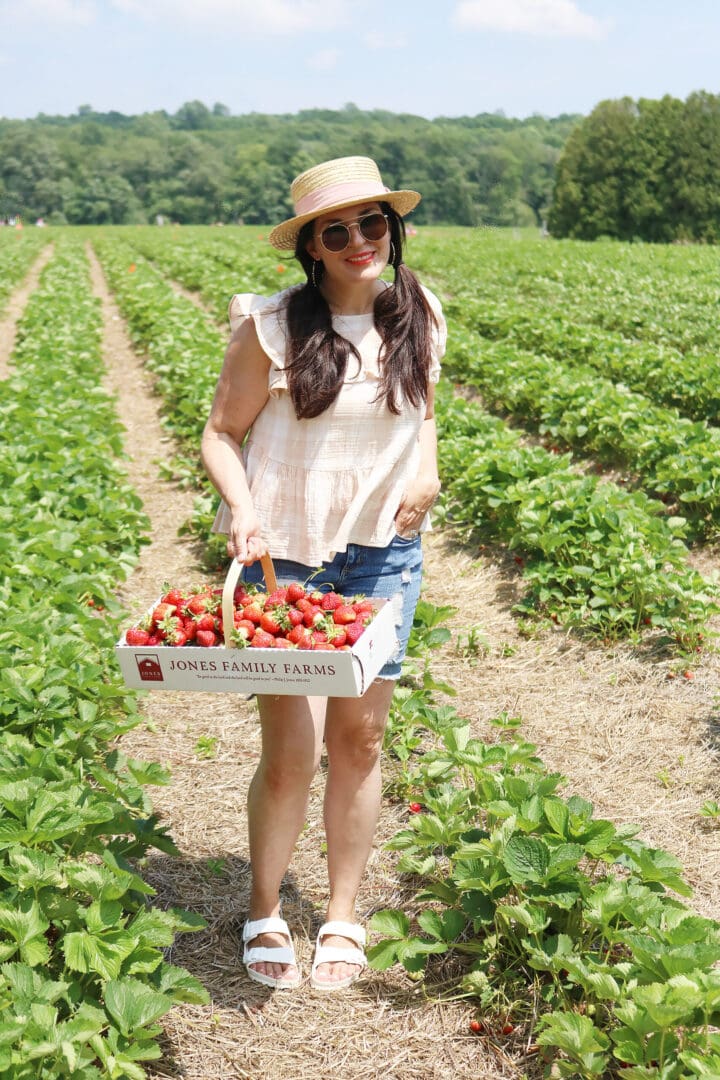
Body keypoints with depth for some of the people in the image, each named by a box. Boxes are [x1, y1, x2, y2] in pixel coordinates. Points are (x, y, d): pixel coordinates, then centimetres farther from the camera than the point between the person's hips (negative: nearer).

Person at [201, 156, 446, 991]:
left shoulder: (418, 318, 3)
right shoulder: (272, 327, -11)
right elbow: (221, 433, -4)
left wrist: (429, 467, -1)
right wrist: (241, 509, -21)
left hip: (384, 551, 4)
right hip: (284, 552, -4)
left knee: (360, 737, 9)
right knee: (290, 752, -4)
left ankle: (342, 917, 27)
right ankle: (264, 916, 21)